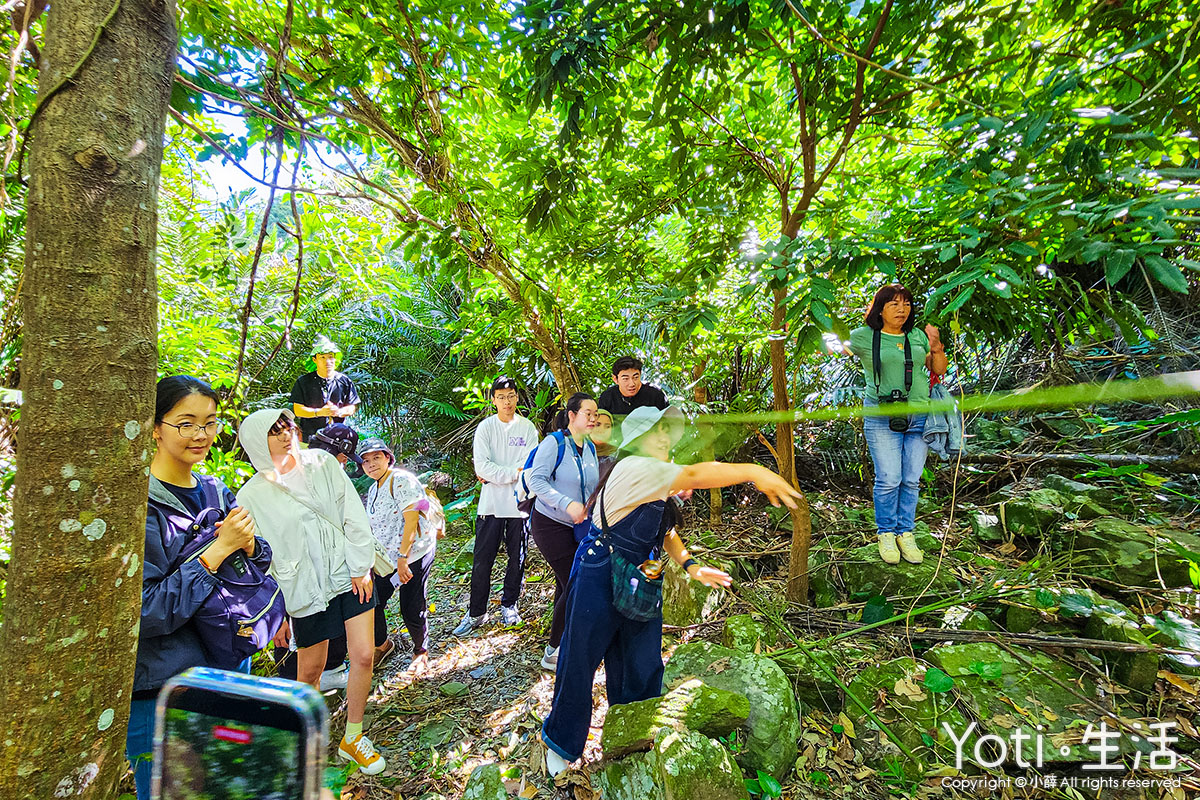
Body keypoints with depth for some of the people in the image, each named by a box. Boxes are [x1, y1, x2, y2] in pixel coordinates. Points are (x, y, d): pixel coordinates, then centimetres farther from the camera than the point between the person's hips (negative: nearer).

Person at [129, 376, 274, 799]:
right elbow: (144, 611, -21)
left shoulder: (216, 492, 1)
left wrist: (247, 542, -14)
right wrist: (217, 550, -25)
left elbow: (261, 563, 7)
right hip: (161, 689, -6)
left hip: (229, 670, 6)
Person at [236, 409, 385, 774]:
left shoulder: (322, 462, -2)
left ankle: (353, 737, 24)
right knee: (310, 670, 12)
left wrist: (361, 567, -5)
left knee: (363, 656, 2)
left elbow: (354, 516, -2)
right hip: (305, 589, -1)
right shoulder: (253, 495, -5)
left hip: (351, 575, 2)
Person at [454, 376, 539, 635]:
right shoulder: (485, 427, 0)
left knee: (517, 558, 12)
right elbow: (482, 466, -10)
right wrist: (513, 472, -15)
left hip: (520, 502, 1)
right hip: (491, 504, -1)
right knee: (482, 561, 3)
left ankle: (509, 604, 30)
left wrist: (494, 474, -10)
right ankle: (476, 613, 18)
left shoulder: (528, 427, 2)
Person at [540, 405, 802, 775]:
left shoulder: (659, 483, 6)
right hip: (599, 582, -8)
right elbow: (693, 475, -34)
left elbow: (665, 530, 16)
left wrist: (691, 565, 4)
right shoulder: (632, 469, -23)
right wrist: (753, 472, -36)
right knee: (579, 664, 8)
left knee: (642, 668, 14)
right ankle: (561, 744, 32)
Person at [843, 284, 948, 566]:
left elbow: (939, 370, 19)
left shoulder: (917, 336, 11)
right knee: (888, 480, -4)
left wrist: (936, 347, 2)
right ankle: (886, 533, 15)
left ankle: (906, 533, 21)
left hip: (919, 416, 4)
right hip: (882, 418, -4)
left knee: (911, 480, 7)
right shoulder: (864, 337, -1)